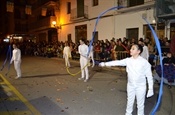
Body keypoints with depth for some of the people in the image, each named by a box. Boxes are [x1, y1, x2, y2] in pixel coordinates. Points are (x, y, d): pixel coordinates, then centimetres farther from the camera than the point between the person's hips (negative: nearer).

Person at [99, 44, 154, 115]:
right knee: (129, 102, 21)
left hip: (141, 86, -3)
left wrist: (151, 89, -10)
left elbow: (149, 76, -11)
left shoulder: (144, 62, -16)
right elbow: (118, 62, -5)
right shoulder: (128, 60, -6)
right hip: (130, 85, 4)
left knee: (140, 104, 13)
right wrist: (105, 64, -11)